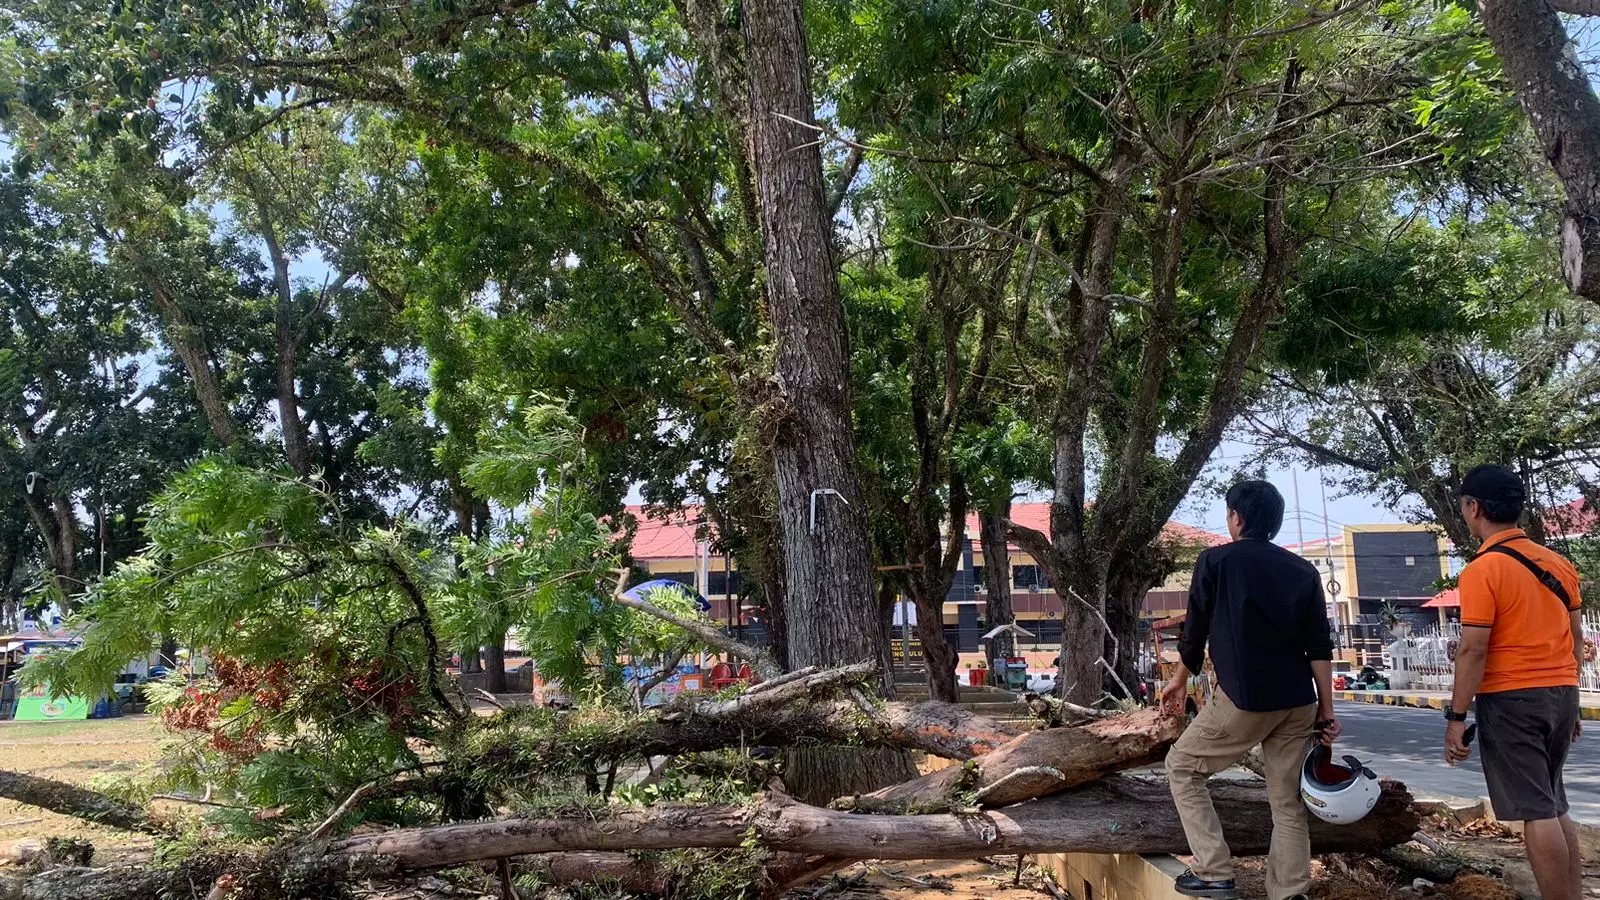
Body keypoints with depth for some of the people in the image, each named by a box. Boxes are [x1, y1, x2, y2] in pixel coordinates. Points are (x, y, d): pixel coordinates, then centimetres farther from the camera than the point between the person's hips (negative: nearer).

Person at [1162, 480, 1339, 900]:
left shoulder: (1216, 560, -1)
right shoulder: (1303, 570, 10)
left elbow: (1195, 630, 4)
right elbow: (1319, 646, 4)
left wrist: (1180, 680, 20)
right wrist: (1326, 709, 6)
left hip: (1243, 698, -5)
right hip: (1297, 702, 5)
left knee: (1182, 767, 12)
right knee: (1287, 800, 13)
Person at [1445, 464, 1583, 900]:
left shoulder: (1482, 570, -14)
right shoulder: (1558, 563, 8)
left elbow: (1474, 651, -17)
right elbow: (1575, 639, 13)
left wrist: (1456, 717, -12)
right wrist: (1568, 700, 21)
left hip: (1512, 700, -7)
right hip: (1560, 694, 7)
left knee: (1536, 812, -2)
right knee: (1554, 807, 17)